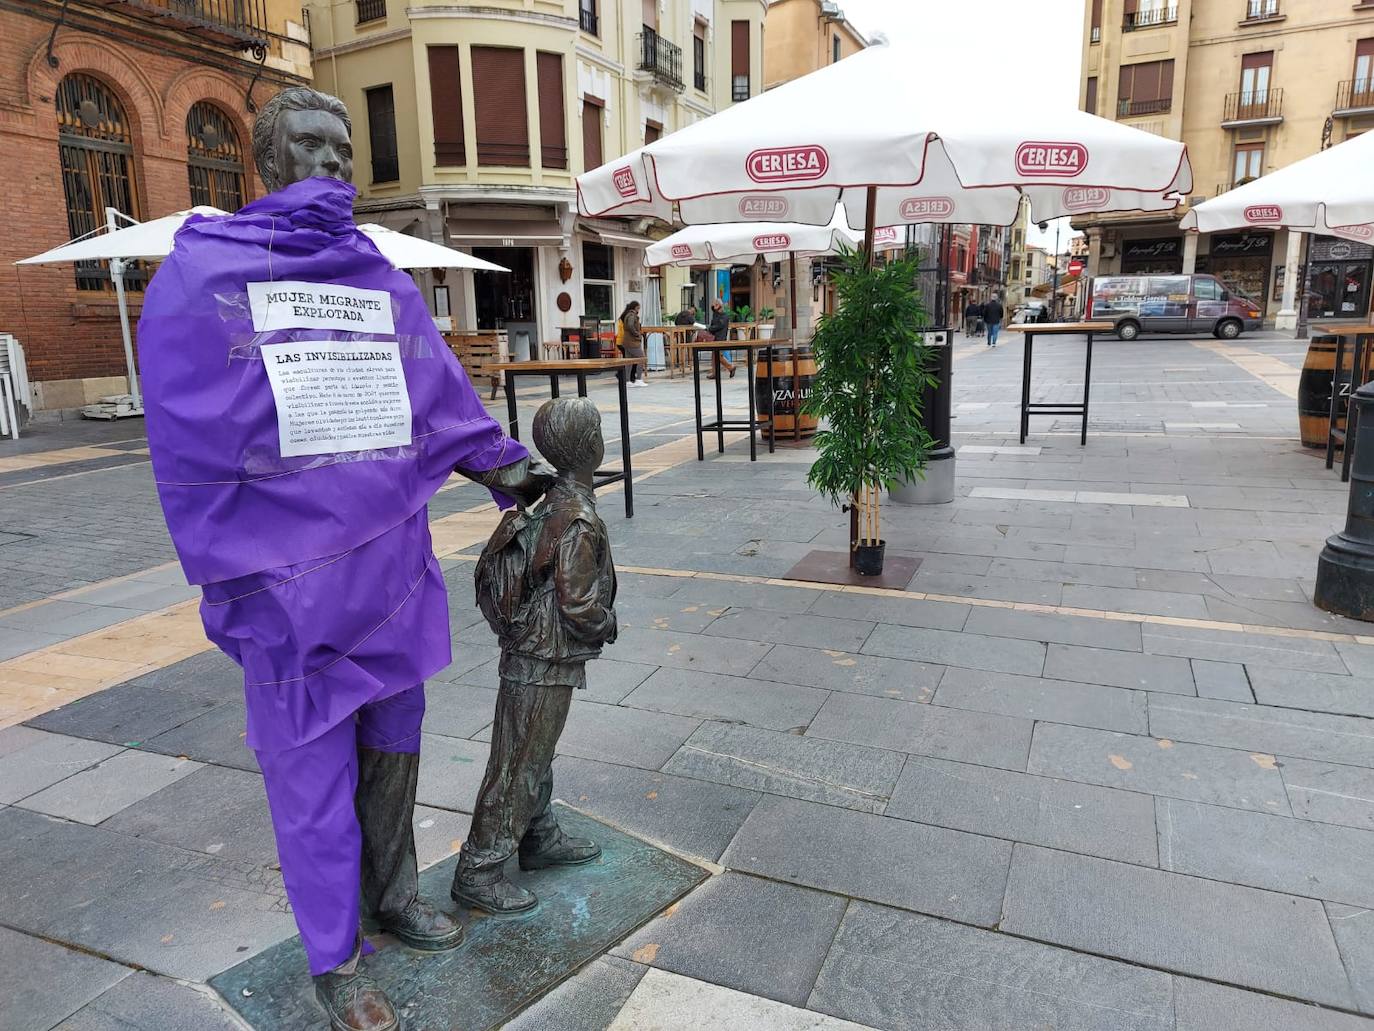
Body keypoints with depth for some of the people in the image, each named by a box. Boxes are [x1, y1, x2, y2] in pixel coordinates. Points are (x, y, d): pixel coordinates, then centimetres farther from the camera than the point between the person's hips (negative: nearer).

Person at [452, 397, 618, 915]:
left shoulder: (549, 502, 5)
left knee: (536, 755, 22)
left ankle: (540, 840, 40)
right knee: (518, 765, 3)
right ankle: (478, 871, 15)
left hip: (528, 653, 9)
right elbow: (579, 605, -25)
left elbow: (490, 571, 12)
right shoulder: (578, 518, -23)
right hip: (546, 666, -9)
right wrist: (608, 626, -4)